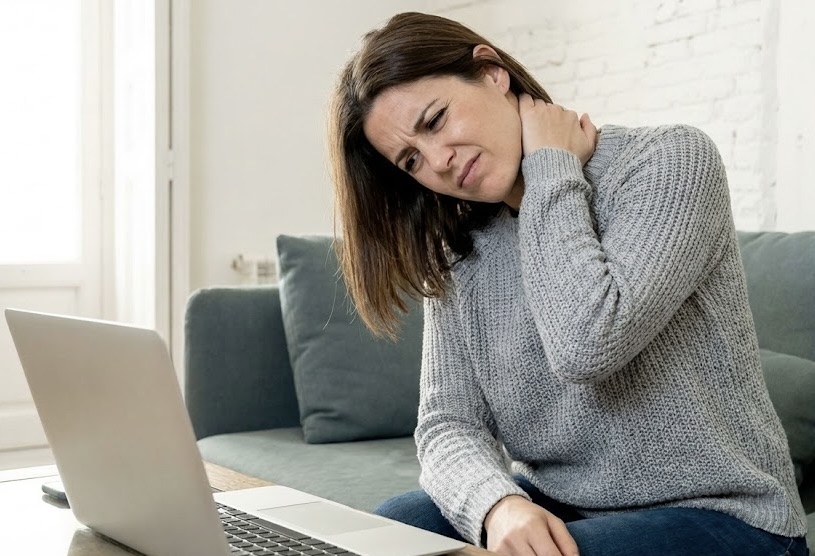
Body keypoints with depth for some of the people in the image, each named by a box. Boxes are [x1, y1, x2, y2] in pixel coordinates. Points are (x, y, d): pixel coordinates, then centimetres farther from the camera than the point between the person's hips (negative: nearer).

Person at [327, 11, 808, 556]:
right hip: (549, 507, 5)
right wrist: (500, 503, -24)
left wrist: (551, 170, -17)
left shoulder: (669, 161, -13)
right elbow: (449, 422, -3)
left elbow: (586, 346, -28)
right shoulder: (458, 252, 3)